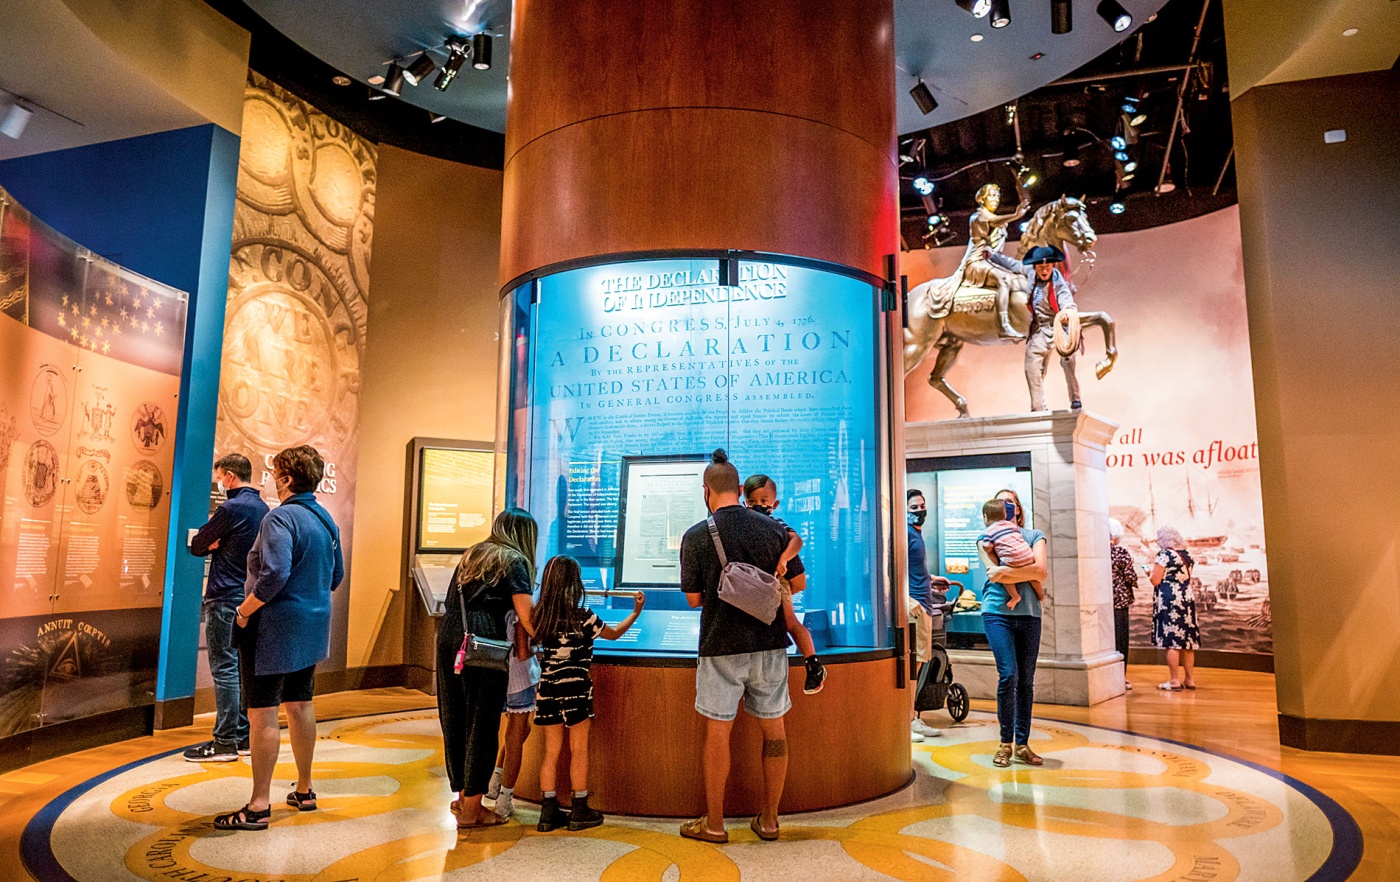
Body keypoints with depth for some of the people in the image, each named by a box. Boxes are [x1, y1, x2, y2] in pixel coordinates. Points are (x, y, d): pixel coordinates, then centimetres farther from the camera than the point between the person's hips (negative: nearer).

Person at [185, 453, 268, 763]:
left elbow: (197, 546, -5)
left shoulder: (231, 508, -14)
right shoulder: (263, 508, 12)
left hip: (225, 599, -8)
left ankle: (225, 742, 1)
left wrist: (211, 544, 14)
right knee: (243, 667, 12)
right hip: (250, 597, 9)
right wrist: (219, 544, 4)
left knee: (225, 668, -4)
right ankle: (244, 735, 18)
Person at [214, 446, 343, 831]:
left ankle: (259, 806, 5)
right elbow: (336, 574, 16)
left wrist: (246, 609, -16)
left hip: (274, 626, -9)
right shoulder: (326, 520, 9)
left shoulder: (281, 518, -18)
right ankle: (304, 791, 29)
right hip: (312, 626, 9)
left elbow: (275, 574, -29)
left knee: (262, 713, -1)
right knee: (300, 705, 18)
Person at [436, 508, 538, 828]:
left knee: (455, 718, 15)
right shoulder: (514, 561, 3)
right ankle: (471, 809, 9)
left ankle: (463, 795, 29)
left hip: (448, 636, 7)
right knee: (482, 723, 2)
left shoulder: (473, 555, 24)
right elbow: (526, 616, -6)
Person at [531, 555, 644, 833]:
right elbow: (613, 633, 5)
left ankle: (549, 811, 16)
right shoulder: (583, 618, -12)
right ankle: (580, 810, 16)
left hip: (548, 690, 5)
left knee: (551, 751, 12)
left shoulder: (540, 616, -1)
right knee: (579, 750, 7)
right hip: (576, 690, -4)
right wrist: (636, 612, 17)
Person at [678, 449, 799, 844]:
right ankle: (769, 819, 22)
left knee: (718, 731, 7)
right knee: (773, 728, 12)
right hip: (769, 643, 3)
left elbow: (693, 598, -3)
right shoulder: (773, 528, 0)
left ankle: (714, 823, 18)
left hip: (721, 647, -2)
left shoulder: (695, 536, -7)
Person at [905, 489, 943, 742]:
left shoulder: (917, 534, 20)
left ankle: (913, 719, 18)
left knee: (917, 664, 12)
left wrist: (930, 579, 42)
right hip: (912, 604, -10)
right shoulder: (904, 532, -9)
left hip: (923, 606, 10)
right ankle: (903, 723, -5)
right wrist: (907, 599, -26)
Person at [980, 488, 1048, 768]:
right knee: (1008, 675, -11)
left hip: (1029, 614, 2)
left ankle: (1022, 744, 13)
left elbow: (1041, 571, -4)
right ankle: (1005, 743, 1)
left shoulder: (1034, 536, 14)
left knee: (1026, 680, 4)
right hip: (998, 611, -2)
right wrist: (1029, 573, -6)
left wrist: (1005, 572, -10)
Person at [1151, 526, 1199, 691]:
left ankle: (1174, 681, -2)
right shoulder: (1187, 554, 11)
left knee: (1171, 641, -4)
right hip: (1188, 598, 7)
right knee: (1187, 640, 12)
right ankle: (1190, 679, 17)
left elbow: (1156, 581, -13)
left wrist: (1151, 572, 7)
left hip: (1169, 600, -7)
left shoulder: (1164, 554, -11)